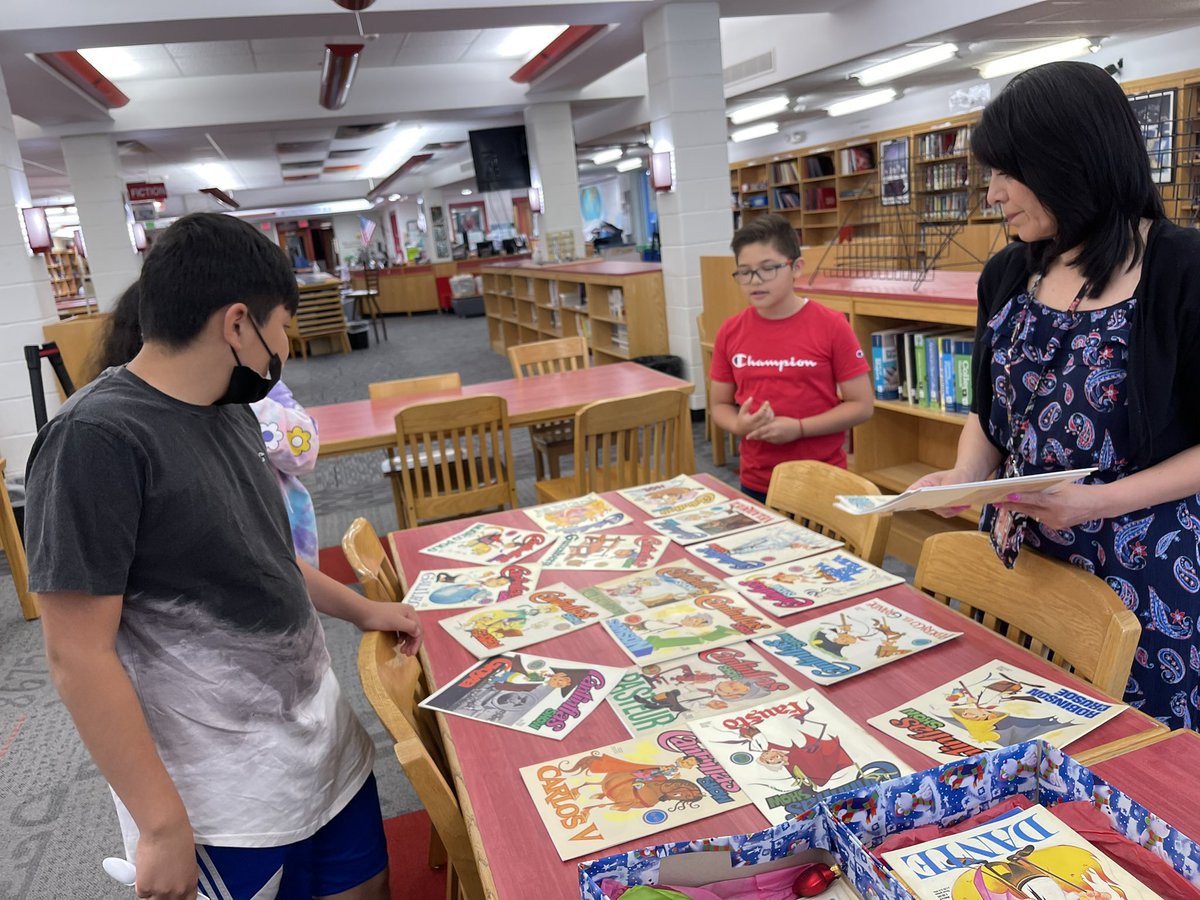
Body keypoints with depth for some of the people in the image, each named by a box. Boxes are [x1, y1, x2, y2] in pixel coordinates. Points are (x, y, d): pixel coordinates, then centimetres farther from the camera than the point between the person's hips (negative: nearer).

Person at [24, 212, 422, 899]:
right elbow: (79, 656, -20)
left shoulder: (228, 410, 4)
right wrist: (162, 825, -17)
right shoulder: (96, 439, -21)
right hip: (224, 796, -7)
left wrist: (360, 609, 20)